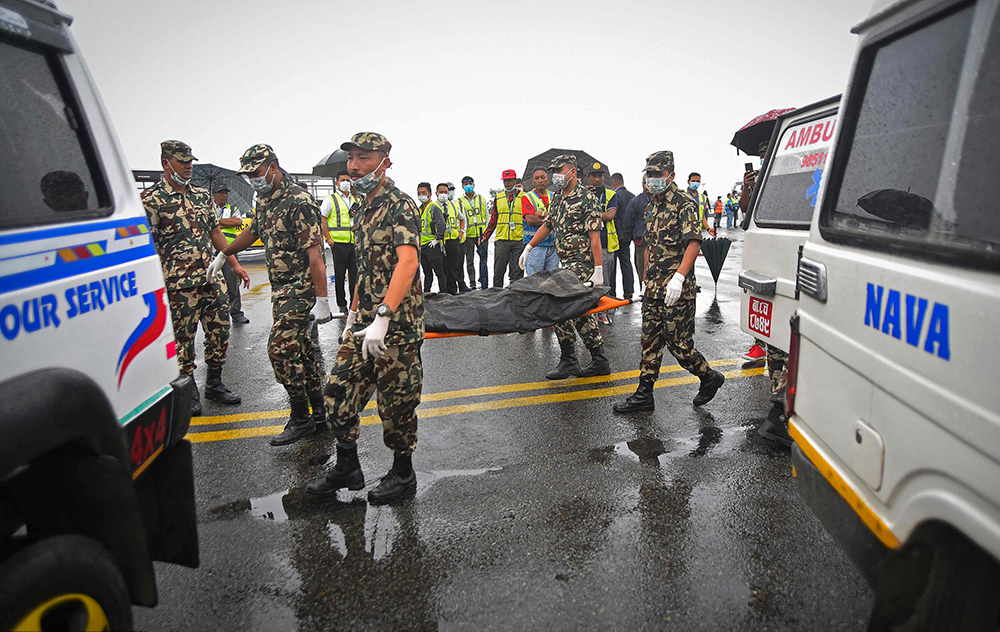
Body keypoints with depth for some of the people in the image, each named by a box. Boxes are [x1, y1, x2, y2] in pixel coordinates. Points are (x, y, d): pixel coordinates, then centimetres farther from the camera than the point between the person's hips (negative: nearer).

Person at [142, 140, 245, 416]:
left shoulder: (201, 194, 12)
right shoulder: (152, 199, -6)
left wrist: (234, 264, 14)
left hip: (211, 279, 6)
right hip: (180, 284, -6)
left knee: (220, 332, 10)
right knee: (183, 339, 4)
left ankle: (215, 384, 27)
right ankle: (189, 393, 19)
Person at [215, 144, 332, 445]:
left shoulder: (299, 202, -16)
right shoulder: (265, 200, 13)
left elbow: (314, 254, -21)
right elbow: (253, 231, 32)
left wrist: (322, 299, -24)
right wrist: (223, 255, 44)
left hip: (300, 288, -9)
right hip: (281, 288, 9)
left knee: (280, 349, -11)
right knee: (301, 349, 11)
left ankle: (301, 418, 3)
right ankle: (320, 415, 20)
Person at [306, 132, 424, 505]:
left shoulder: (400, 206, -13)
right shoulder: (364, 208, 15)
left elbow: (408, 262, -27)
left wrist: (382, 319, -34)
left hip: (397, 324, -8)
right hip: (366, 321, 9)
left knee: (396, 401, 3)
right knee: (339, 390, 11)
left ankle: (403, 474, 23)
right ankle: (347, 469, 27)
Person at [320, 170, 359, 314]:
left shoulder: (356, 200, 17)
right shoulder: (330, 199, 3)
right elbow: (322, 221, -1)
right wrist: (329, 240, -7)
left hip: (355, 243, 4)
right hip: (338, 243, -4)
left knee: (355, 274, 5)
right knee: (339, 275, 2)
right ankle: (342, 304, 11)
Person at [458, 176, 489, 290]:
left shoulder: (482, 199, 11)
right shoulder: (460, 201, 4)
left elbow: (486, 216, 13)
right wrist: (462, 232, -13)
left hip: (482, 234, 1)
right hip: (468, 235, -1)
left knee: (483, 259, 1)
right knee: (470, 261, 3)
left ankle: (484, 285, 8)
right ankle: (472, 284, 11)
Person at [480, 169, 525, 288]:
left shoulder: (523, 197, 6)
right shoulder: (498, 198, 13)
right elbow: (493, 220, 17)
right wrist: (484, 237, 8)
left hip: (519, 240, -2)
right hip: (501, 239, 2)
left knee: (517, 273, 1)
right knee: (498, 272, 4)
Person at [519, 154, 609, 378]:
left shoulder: (587, 198, -10)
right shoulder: (557, 197, 15)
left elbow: (594, 237, -15)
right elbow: (547, 225, 26)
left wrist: (598, 270, -19)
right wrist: (528, 248, 24)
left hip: (582, 263, -8)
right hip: (567, 262, 9)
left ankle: (568, 361, 1)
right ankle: (600, 361, 15)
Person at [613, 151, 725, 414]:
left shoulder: (684, 204, -9)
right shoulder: (651, 207, 16)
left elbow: (694, 243, -20)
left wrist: (678, 276, -31)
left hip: (677, 288, -8)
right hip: (653, 287, 8)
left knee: (677, 341, -4)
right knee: (650, 339, 9)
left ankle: (709, 377, 21)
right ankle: (644, 394, 16)